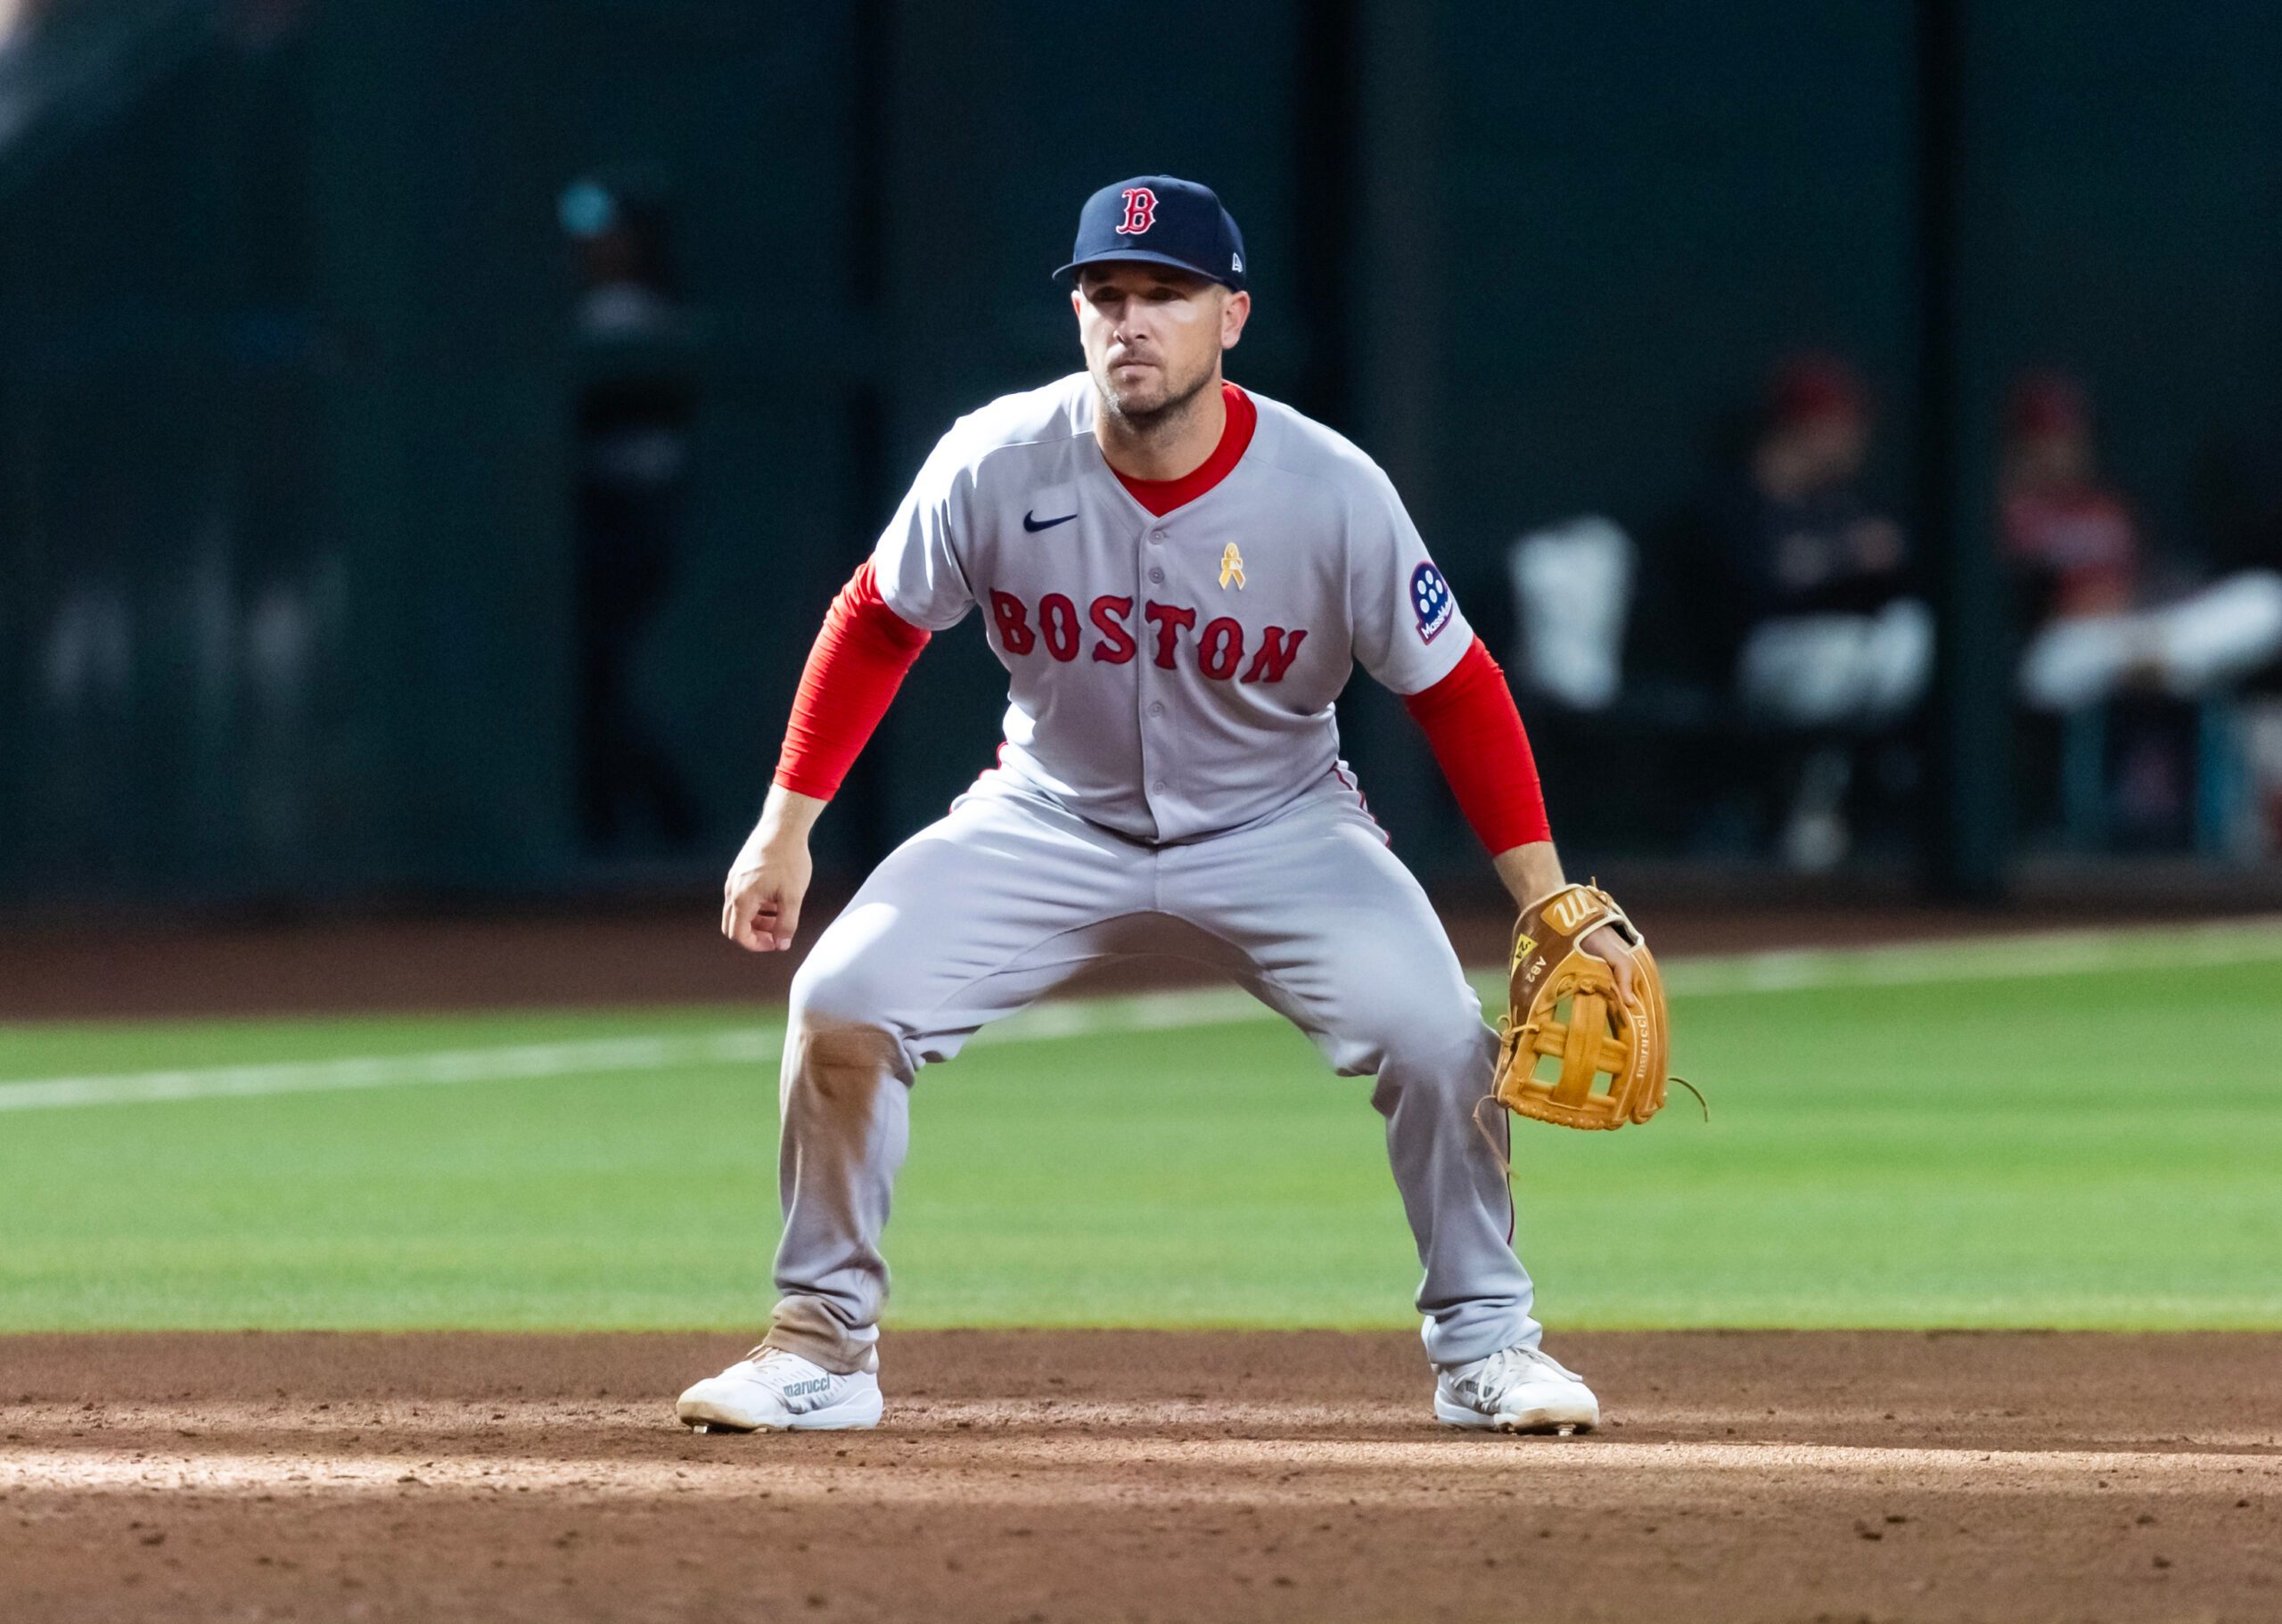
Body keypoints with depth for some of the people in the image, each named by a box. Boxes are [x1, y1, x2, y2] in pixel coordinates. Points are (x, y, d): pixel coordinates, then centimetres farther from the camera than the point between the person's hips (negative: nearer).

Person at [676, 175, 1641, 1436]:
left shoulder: (1332, 494, -22)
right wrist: (785, 828, -3)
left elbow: (1452, 692, -12)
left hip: (1277, 830, -1)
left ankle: (1481, 1342, 1)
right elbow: (877, 622, -2)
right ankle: (822, 1344, -1)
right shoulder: (997, 465, -19)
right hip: (1052, 821, 1)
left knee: (1436, 1038, -22)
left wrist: (1551, 907, -16)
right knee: (842, 1002, -18)